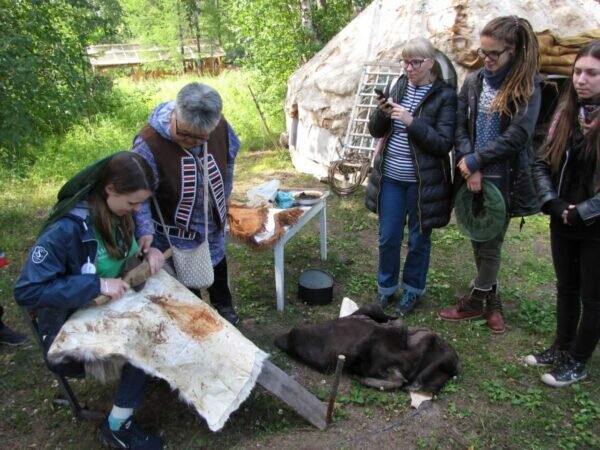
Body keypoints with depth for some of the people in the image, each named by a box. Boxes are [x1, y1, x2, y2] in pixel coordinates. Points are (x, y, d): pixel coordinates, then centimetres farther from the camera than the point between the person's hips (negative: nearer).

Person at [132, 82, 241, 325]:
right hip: (175, 234, -5)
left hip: (214, 225, 5)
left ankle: (224, 306, 57)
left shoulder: (221, 127, -20)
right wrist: (145, 230, -38)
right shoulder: (149, 144, -34)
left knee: (217, 268, 30)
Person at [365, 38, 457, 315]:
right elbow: (376, 131, 7)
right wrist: (382, 113, -14)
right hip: (390, 178, 4)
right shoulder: (397, 87, 4)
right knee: (388, 237, 12)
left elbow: (444, 143, -15)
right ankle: (386, 287, 31)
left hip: (422, 182, -4)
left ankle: (412, 290, 30)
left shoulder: (445, 96, -9)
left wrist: (411, 122, -25)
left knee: (418, 239, 11)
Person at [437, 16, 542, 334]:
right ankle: (491, 301, 28)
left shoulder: (528, 86, -6)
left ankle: (474, 301, 22)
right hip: (473, 176, 5)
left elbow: (518, 135, -15)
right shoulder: (473, 82, 6)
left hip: (504, 180, -4)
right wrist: (470, 168, -11)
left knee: (491, 244, 4)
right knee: (478, 240, 12)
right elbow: (460, 127, 2)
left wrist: (475, 160, -16)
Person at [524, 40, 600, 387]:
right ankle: (561, 347, 38)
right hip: (563, 223, 5)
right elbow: (542, 163, 4)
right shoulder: (566, 114, 2)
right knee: (566, 288, 20)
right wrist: (552, 202, -9)